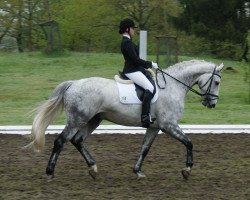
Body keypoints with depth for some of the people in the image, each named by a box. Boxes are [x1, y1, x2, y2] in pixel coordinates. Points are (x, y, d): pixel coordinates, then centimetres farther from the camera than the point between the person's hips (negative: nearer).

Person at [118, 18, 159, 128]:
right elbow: (136, 60, -20)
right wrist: (150, 64, -10)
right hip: (132, 71, -11)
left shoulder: (127, 41, 17)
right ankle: (145, 118, -31)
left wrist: (149, 65, 15)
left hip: (136, 69, 11)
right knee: (150, 88, -24)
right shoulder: (127, 43, -16)